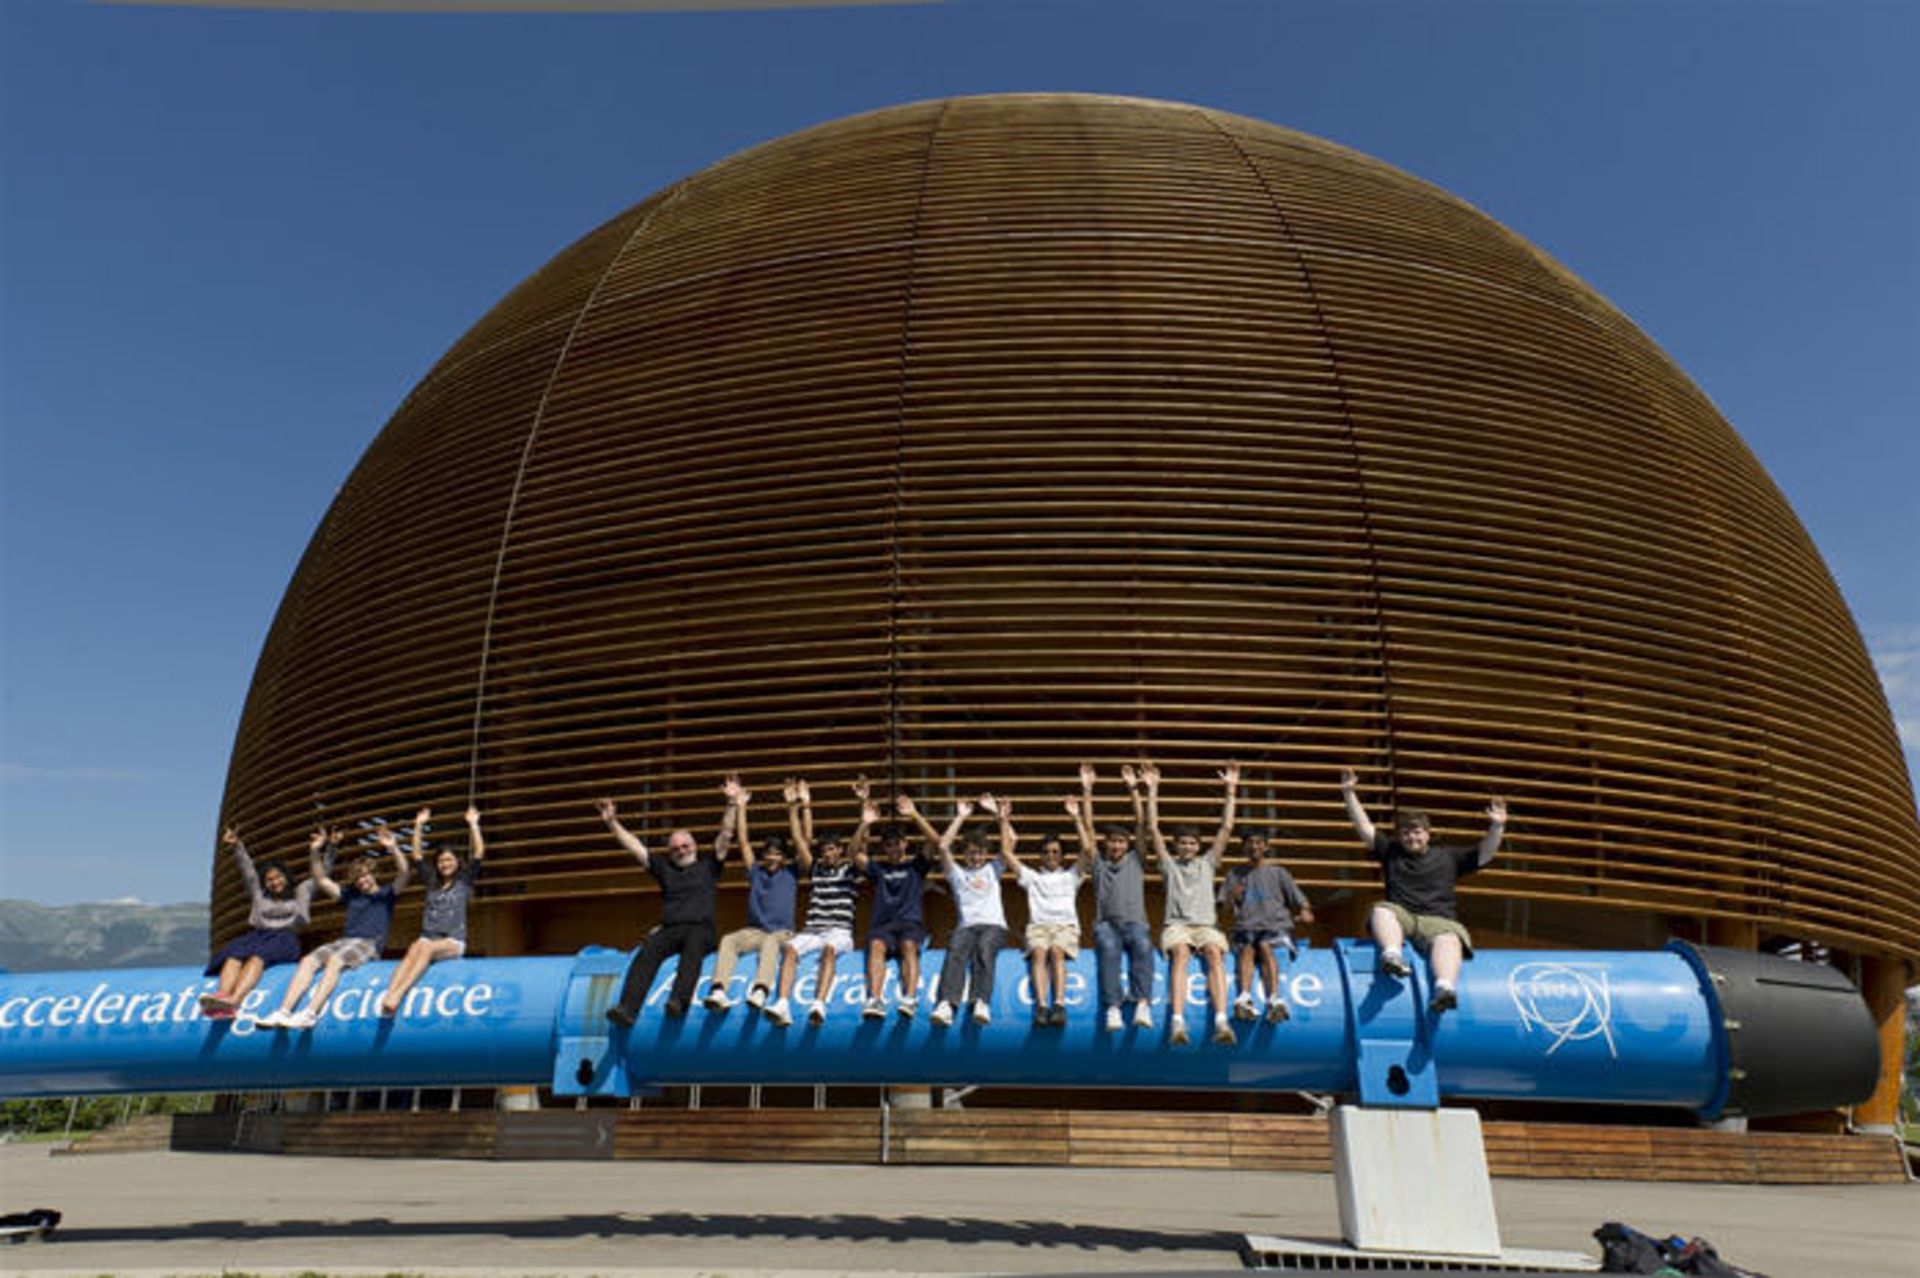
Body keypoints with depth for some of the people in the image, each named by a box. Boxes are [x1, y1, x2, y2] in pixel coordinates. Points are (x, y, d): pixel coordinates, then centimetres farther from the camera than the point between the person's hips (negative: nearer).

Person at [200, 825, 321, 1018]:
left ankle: (233, 1001, -60)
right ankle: (221, 996, -57)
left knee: (257, 955, -36)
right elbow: (247, 870, 25)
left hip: (285, 938, -4)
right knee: (234, 953, -32)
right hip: (257, 934, 4)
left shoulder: (301, 892, 25)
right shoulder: (260, 895, 32)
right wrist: (236, 847, 14)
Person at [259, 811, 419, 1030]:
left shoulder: (387, 894, 13)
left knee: (335, 960, -34)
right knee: (308, 960, -22)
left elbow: (404, 873, -6)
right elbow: (321, 880, 28)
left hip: (369, 945, -5)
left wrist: (393, 849, -22)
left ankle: (310, 1013, -49)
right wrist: (315, 852, 14)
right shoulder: (350, 895, 27)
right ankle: (283, 1011, -35)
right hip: (343, 941, 6)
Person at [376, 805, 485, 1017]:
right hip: (428, 936, 3)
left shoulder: (464, 882, 15)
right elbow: (417, 855, 26)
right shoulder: (432, 884, 23)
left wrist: (473, 824, 6)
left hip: (453, 941, -3)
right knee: (414, 948, -32)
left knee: (427, 947, -35)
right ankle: (388, 996, -54)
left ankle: (398, 994, -50)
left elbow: (478, 853, 4)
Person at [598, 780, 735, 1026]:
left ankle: (679, 1000, -56)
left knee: (693, 946, -37)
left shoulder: (708, 866, 19)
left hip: (700, 929, -2)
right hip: (669, 930, 2)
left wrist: (733, 804, -2)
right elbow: (634, 846, 24)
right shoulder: (664, 868, 26)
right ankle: (627, 1008, -46)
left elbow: (726, 835, 9)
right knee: (648, 950, -30)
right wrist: (612, 822, 18)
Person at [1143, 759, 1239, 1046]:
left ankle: (1221, 1021, -45)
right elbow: (1153, 829, 13)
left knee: (1215, 954, -32)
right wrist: (1152, 790, 9)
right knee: (1180, 953, -34)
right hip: (1177, 924, -1)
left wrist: (1231, 790, 14)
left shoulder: (1207, 863, 24)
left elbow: (1227, 828, 19)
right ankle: (1177, 1022, -48)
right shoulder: (1169, 864, 21)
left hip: (1206, 924, 1)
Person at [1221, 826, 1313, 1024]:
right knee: (1246, 948, -32)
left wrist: (1304, 911, -12)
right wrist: (1231, 898, -9)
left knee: (1265, 947, -34)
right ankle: (1245, 999, -52)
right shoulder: (1235, 874, 21)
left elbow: (1297, 897, 11)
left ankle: (1275, 999, -51)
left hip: (1276, 926, -1)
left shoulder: (1277, 872, 18)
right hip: (1246, 927, 1)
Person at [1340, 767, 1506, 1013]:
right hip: (1400, 916, 1)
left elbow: (1484, 854, 15)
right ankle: (1393, 955, -57)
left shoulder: (1447, 855, 23)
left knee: (1448, 938, -34)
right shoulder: (1391, 852, 22)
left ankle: (1445, 988, -59)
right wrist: (1349, 794, 8)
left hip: (1439, 921, -1)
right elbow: (1364, 828, 15)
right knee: (1381, 910, -31)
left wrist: (1496, 827, -1)